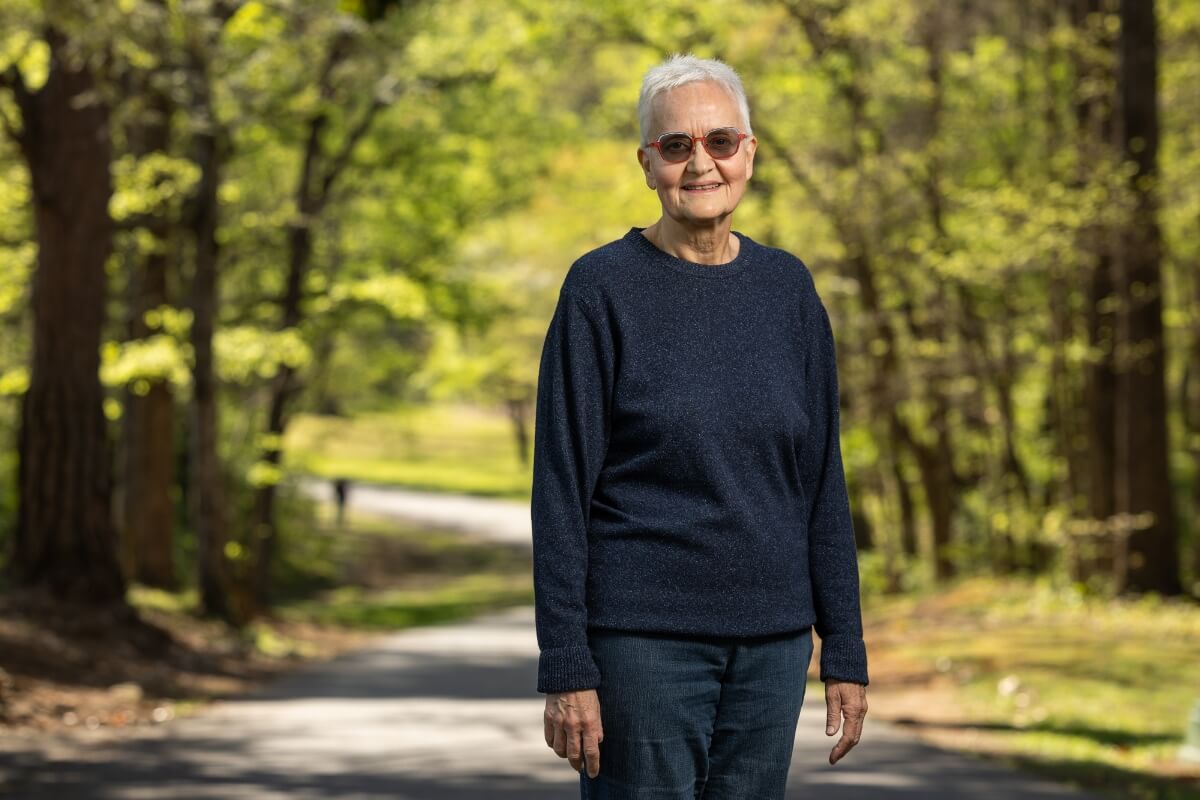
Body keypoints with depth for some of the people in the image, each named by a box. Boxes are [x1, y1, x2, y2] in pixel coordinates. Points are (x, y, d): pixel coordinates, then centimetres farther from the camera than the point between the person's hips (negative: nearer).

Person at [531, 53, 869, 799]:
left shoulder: (788, 288, 7)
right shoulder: (601, 289, -5)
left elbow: (822, 480, 9)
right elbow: (562, 488, -6)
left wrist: (846, 653, 6)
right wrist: (566, 668, -11)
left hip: (771, 641, 4)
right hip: (642, 637, -4)